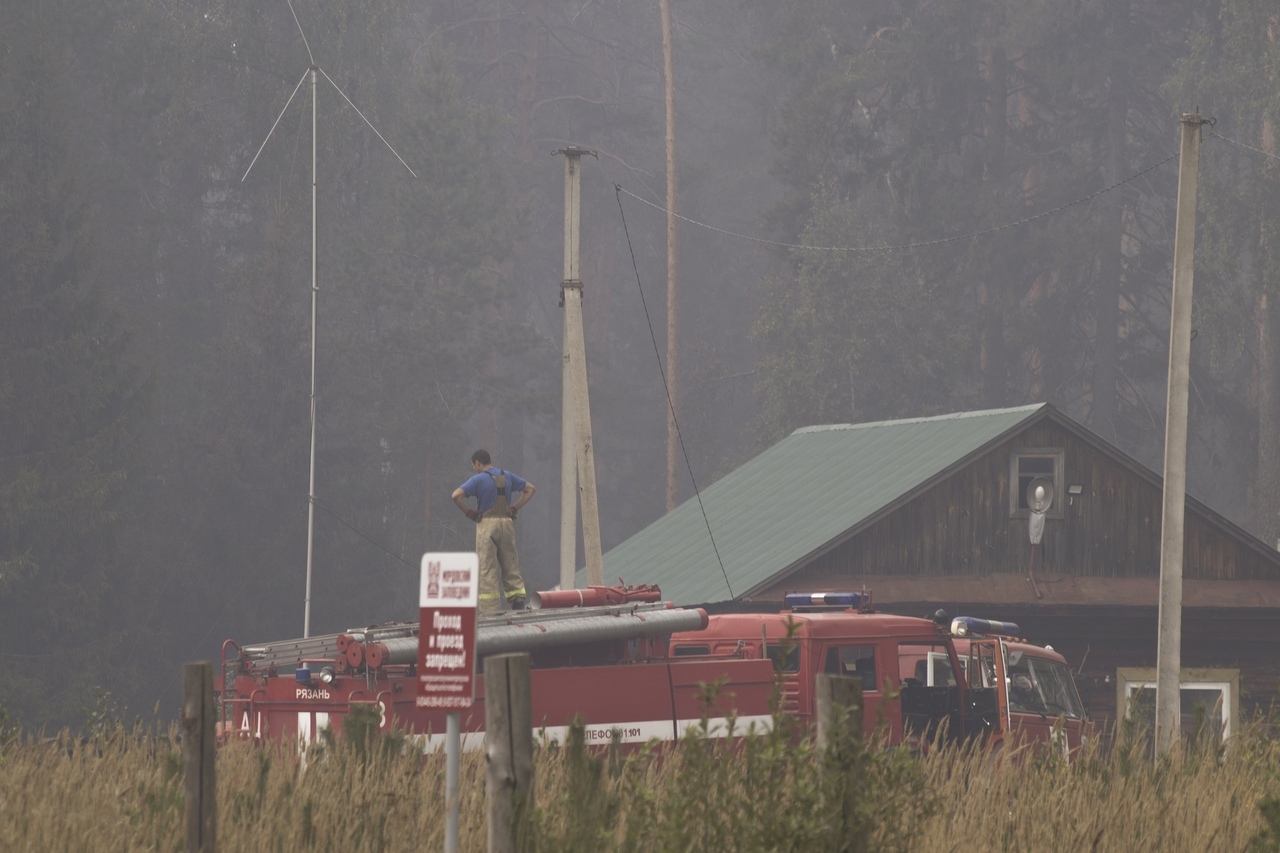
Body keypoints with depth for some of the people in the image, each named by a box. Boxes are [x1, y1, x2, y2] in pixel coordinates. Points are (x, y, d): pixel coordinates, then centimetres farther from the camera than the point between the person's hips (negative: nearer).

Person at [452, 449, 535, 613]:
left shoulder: (478, 479, -5)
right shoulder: (507, 476, 11)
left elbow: (457, 495, -18)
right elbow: (530, 489, 18)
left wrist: (468, 512, -5)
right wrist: (515, 507, 11)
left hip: (487, 522, -5)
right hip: (507, 522, 5)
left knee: (487, 568, -3)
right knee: (510, 565, 11)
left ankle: (490, 609, -7)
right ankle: (518, 599, -2)